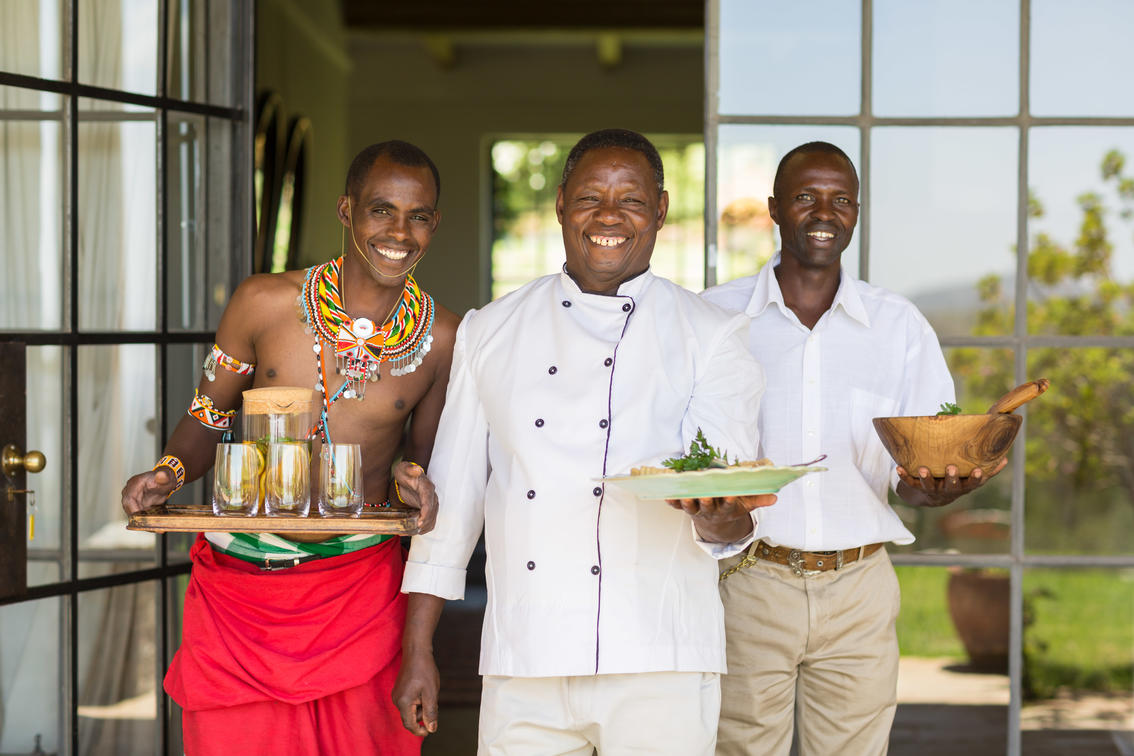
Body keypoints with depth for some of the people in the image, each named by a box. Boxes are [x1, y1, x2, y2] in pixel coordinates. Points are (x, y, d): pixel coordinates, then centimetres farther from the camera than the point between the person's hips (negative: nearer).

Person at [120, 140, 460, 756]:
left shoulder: (443, 338, 0)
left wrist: (413, 480, -8)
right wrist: (167, 473, -10)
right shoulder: (263, 303, -2)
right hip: (236, 585, 0)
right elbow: (207, 418, 9)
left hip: (358, 585, 0)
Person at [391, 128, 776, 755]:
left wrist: (720, 517, -31)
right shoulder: (489, 334, 12)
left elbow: (725, 497, -7)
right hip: (523, 667, 2)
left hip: (658, 663, -2)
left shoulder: (710, 338, 5)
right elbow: (452, 494, 12)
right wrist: (417, 652, 9)